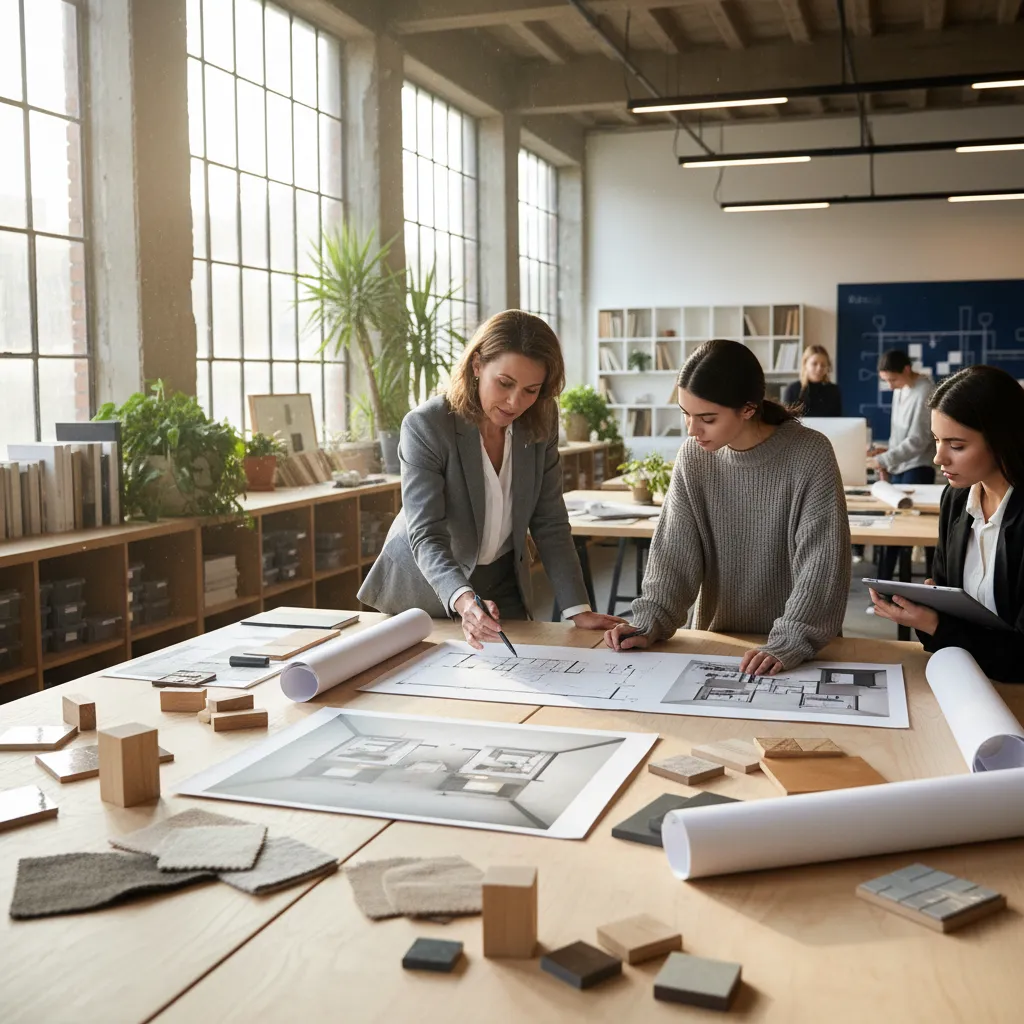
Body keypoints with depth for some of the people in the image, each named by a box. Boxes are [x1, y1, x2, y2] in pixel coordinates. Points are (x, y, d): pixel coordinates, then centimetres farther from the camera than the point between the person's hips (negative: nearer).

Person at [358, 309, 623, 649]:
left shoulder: (540, 423, -11)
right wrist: (464, 601, -49)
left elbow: (549, 523, -8)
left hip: (502, 587, 4)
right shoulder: (425, 426, -25)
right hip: (425, 591, -4)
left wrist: (577, 610, -17)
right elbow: (426, 536, -30)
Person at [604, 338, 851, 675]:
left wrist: (788, 644, -26)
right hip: (718, 640, 2)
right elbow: (675, 552, -2)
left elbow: (822, 565, -16)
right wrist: (649, 624, -15)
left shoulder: (810, 455, -13)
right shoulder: (693, 457, -2)